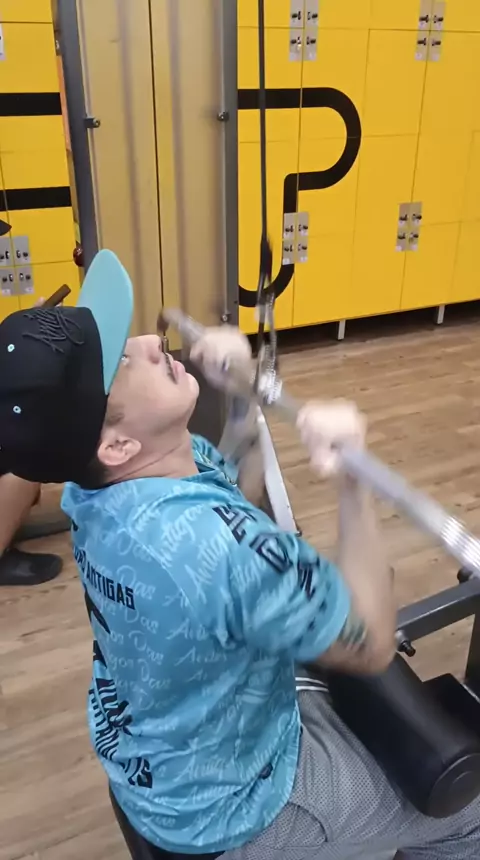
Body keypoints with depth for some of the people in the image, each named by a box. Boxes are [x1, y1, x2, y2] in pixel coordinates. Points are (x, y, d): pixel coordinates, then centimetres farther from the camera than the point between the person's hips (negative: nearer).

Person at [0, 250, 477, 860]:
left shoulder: (96, 478, -16)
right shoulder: (224, 545, -42)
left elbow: (234, 480, 2)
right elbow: (372, 646, -25)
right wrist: (351, 478, -28)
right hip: (215, 810, -6)